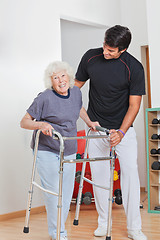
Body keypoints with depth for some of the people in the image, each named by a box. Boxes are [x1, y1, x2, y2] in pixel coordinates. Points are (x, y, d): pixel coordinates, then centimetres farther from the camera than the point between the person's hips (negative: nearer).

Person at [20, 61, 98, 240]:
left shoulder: (76, 92, 3)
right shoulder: (45, 98, -15)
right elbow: (24, 122, -13)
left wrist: (89, 122, 17)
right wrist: (41, 125, -30)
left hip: (68, 151, 6)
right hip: (46, 151, -6)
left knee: (67, 192, 10)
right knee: (53, 192, -6)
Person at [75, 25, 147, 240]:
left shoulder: (134, 68, -16)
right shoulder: (90, 57, -7)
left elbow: (134, 105, -13)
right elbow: (76, 85, 7)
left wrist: (121, 132, -24)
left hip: (123, 128, -2)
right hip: (95, 126, 2)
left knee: (130, 172, -7)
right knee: (99, 174, 4)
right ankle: (103, 223, 19)